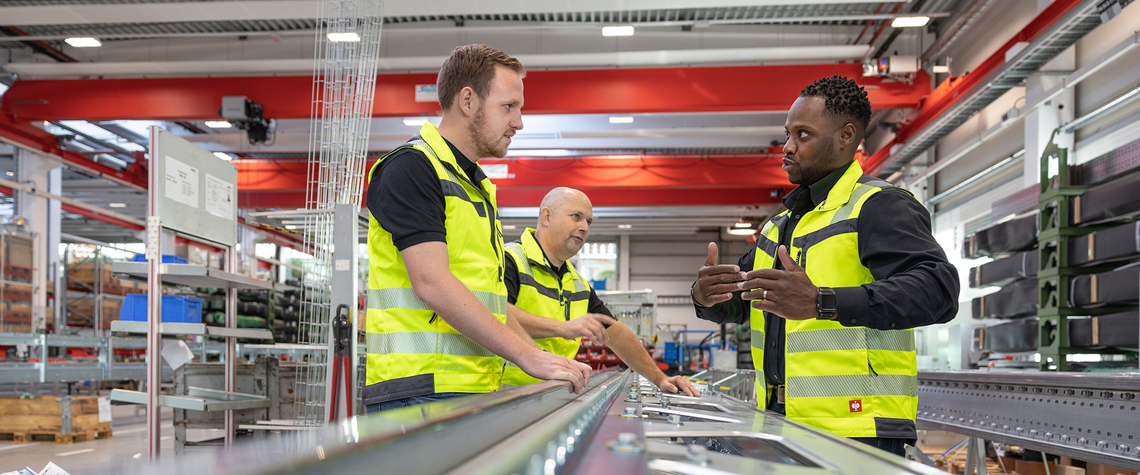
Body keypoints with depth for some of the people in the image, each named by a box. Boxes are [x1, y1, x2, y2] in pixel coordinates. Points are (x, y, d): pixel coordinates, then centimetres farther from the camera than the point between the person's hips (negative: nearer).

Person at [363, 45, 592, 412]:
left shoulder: (476, 186, 23)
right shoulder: (411, 167, -7)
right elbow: (431, 282, -18)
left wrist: (548, 361, 13)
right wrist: (528, 356, -18)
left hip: (476, 391, 8)